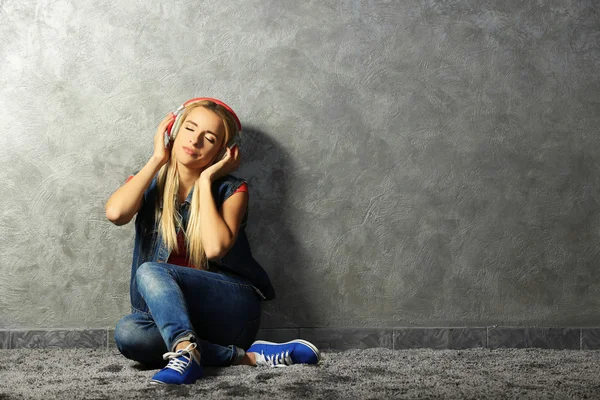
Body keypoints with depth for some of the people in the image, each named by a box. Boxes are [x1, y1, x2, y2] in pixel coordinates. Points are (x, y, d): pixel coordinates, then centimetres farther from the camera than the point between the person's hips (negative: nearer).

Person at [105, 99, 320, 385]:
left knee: (150, 272, -28)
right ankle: (241, 357, -28)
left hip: (230, 307, -4)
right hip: (172, 311, 4)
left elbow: (215, 248, -22)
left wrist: (206, 180, -12)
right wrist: (157, 159, -8)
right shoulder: (149, 182, 6)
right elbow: (115, 213, -18)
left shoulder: (230, 190, -2)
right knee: (127, 333, -30)